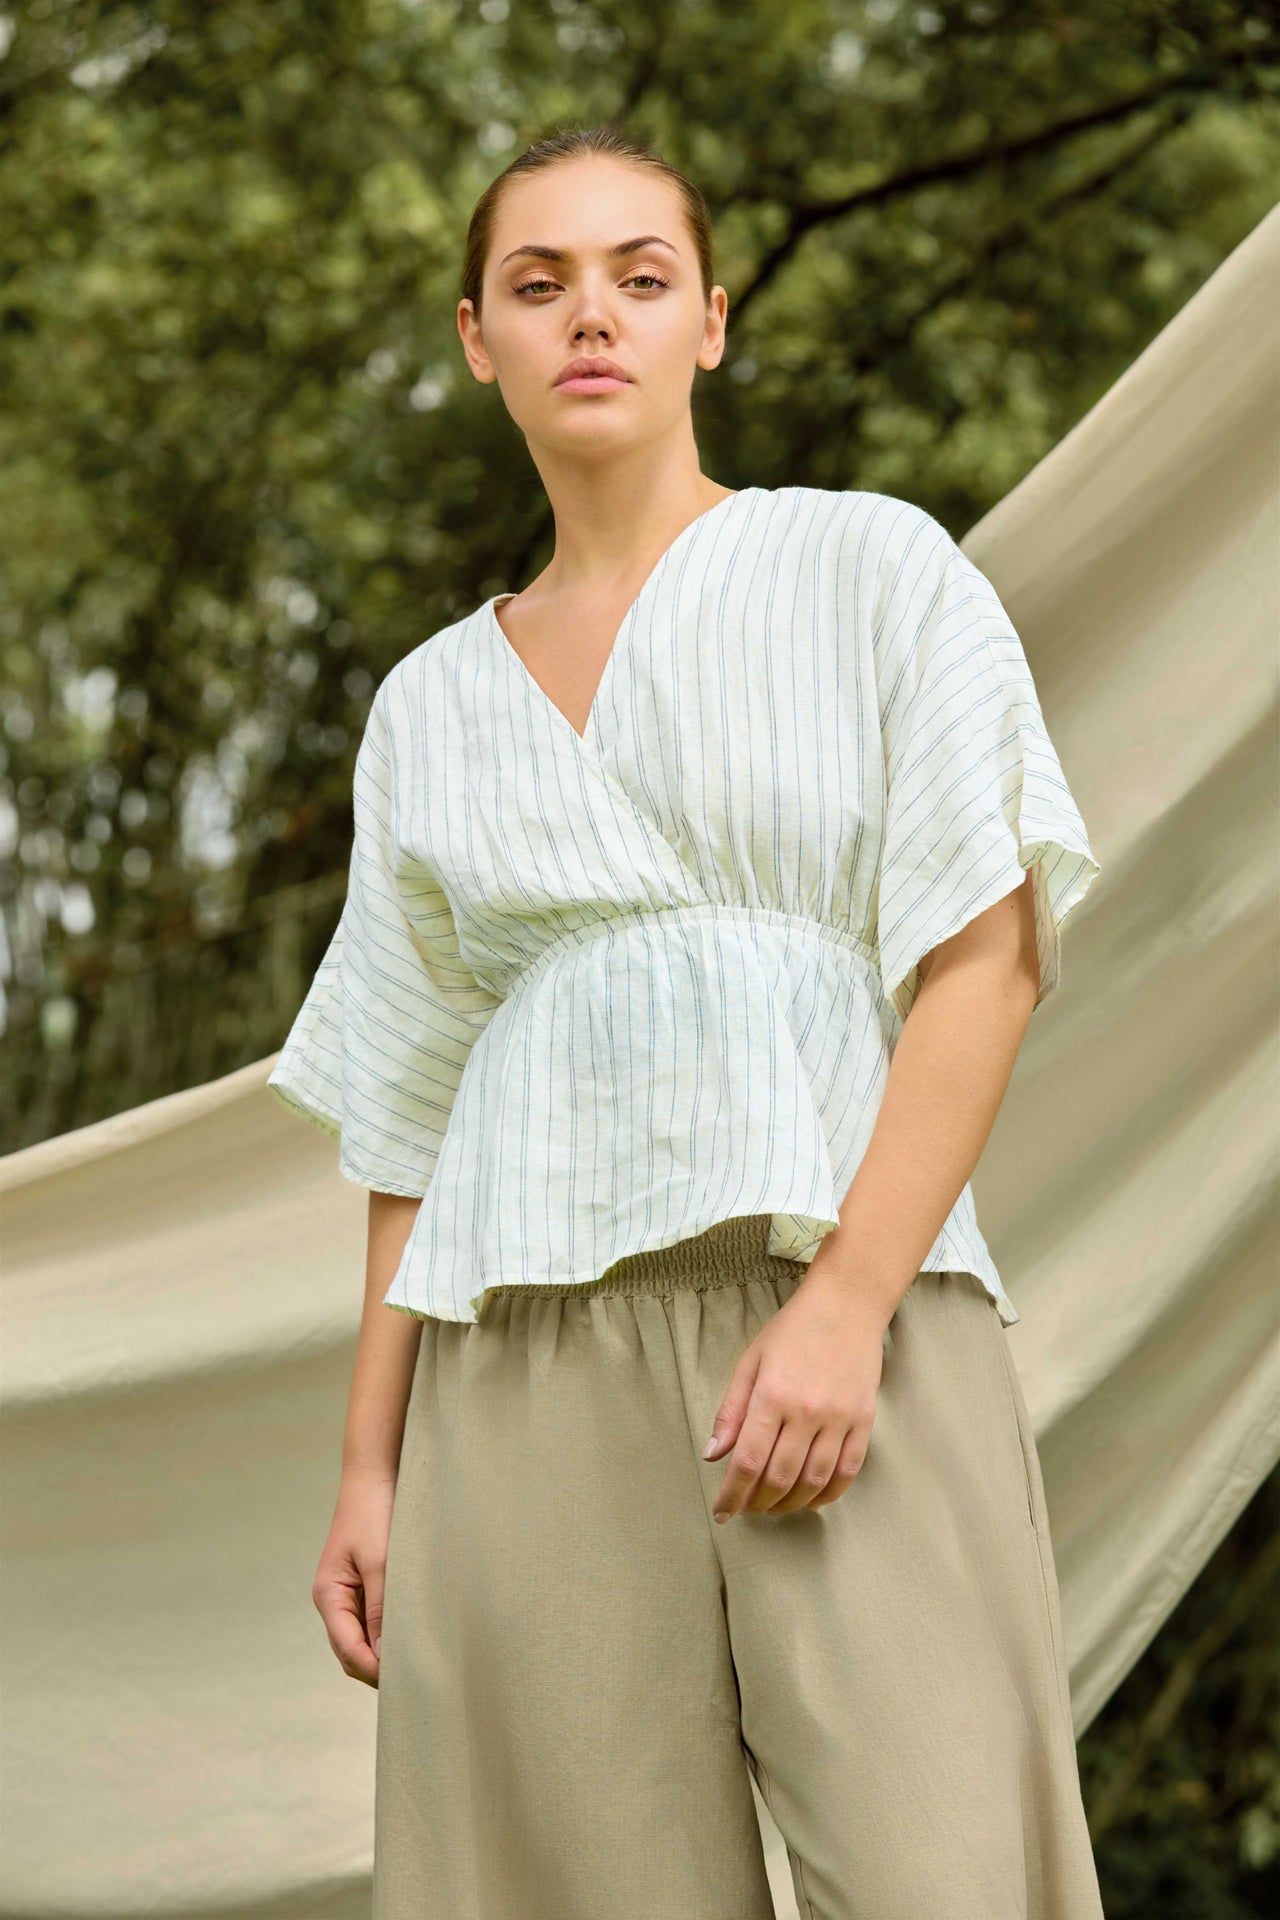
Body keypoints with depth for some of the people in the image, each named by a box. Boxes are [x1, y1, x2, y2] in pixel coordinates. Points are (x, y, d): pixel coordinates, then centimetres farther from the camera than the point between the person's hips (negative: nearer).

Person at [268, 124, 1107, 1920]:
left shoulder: (876, 571, 7)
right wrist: (370, 1465, 10)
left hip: (856, 1315, -3)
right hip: (535, 1360, 3)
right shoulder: (433, 707, 19)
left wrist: (847, 1307, -14)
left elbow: (992, 956, -2)